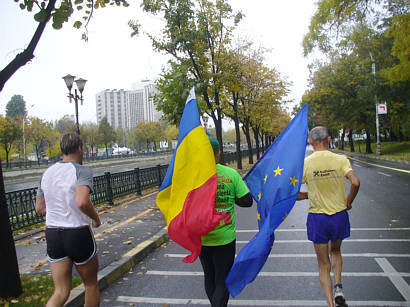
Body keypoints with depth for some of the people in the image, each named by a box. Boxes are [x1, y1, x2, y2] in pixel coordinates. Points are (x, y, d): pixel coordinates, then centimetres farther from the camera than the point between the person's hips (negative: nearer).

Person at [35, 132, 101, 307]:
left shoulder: (48, 173, 8)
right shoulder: (82, 171, -13)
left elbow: (39, 208, 13)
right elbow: (82, 202, -29)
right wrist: (96, 218, -12)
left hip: (52, 234, 6)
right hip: (78, 234, -5)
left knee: (61, 292, 11)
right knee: (91, 284, 17)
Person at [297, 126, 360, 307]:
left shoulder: (305, 163, -7)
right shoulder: (340, 160, -6)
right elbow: (355, 182, -19)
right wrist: (348, 202, -2)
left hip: (317, 217, -1)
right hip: (340, 216, 1)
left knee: (323, 264, 12)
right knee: (335, 252, 29)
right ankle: (338, 287, 14)